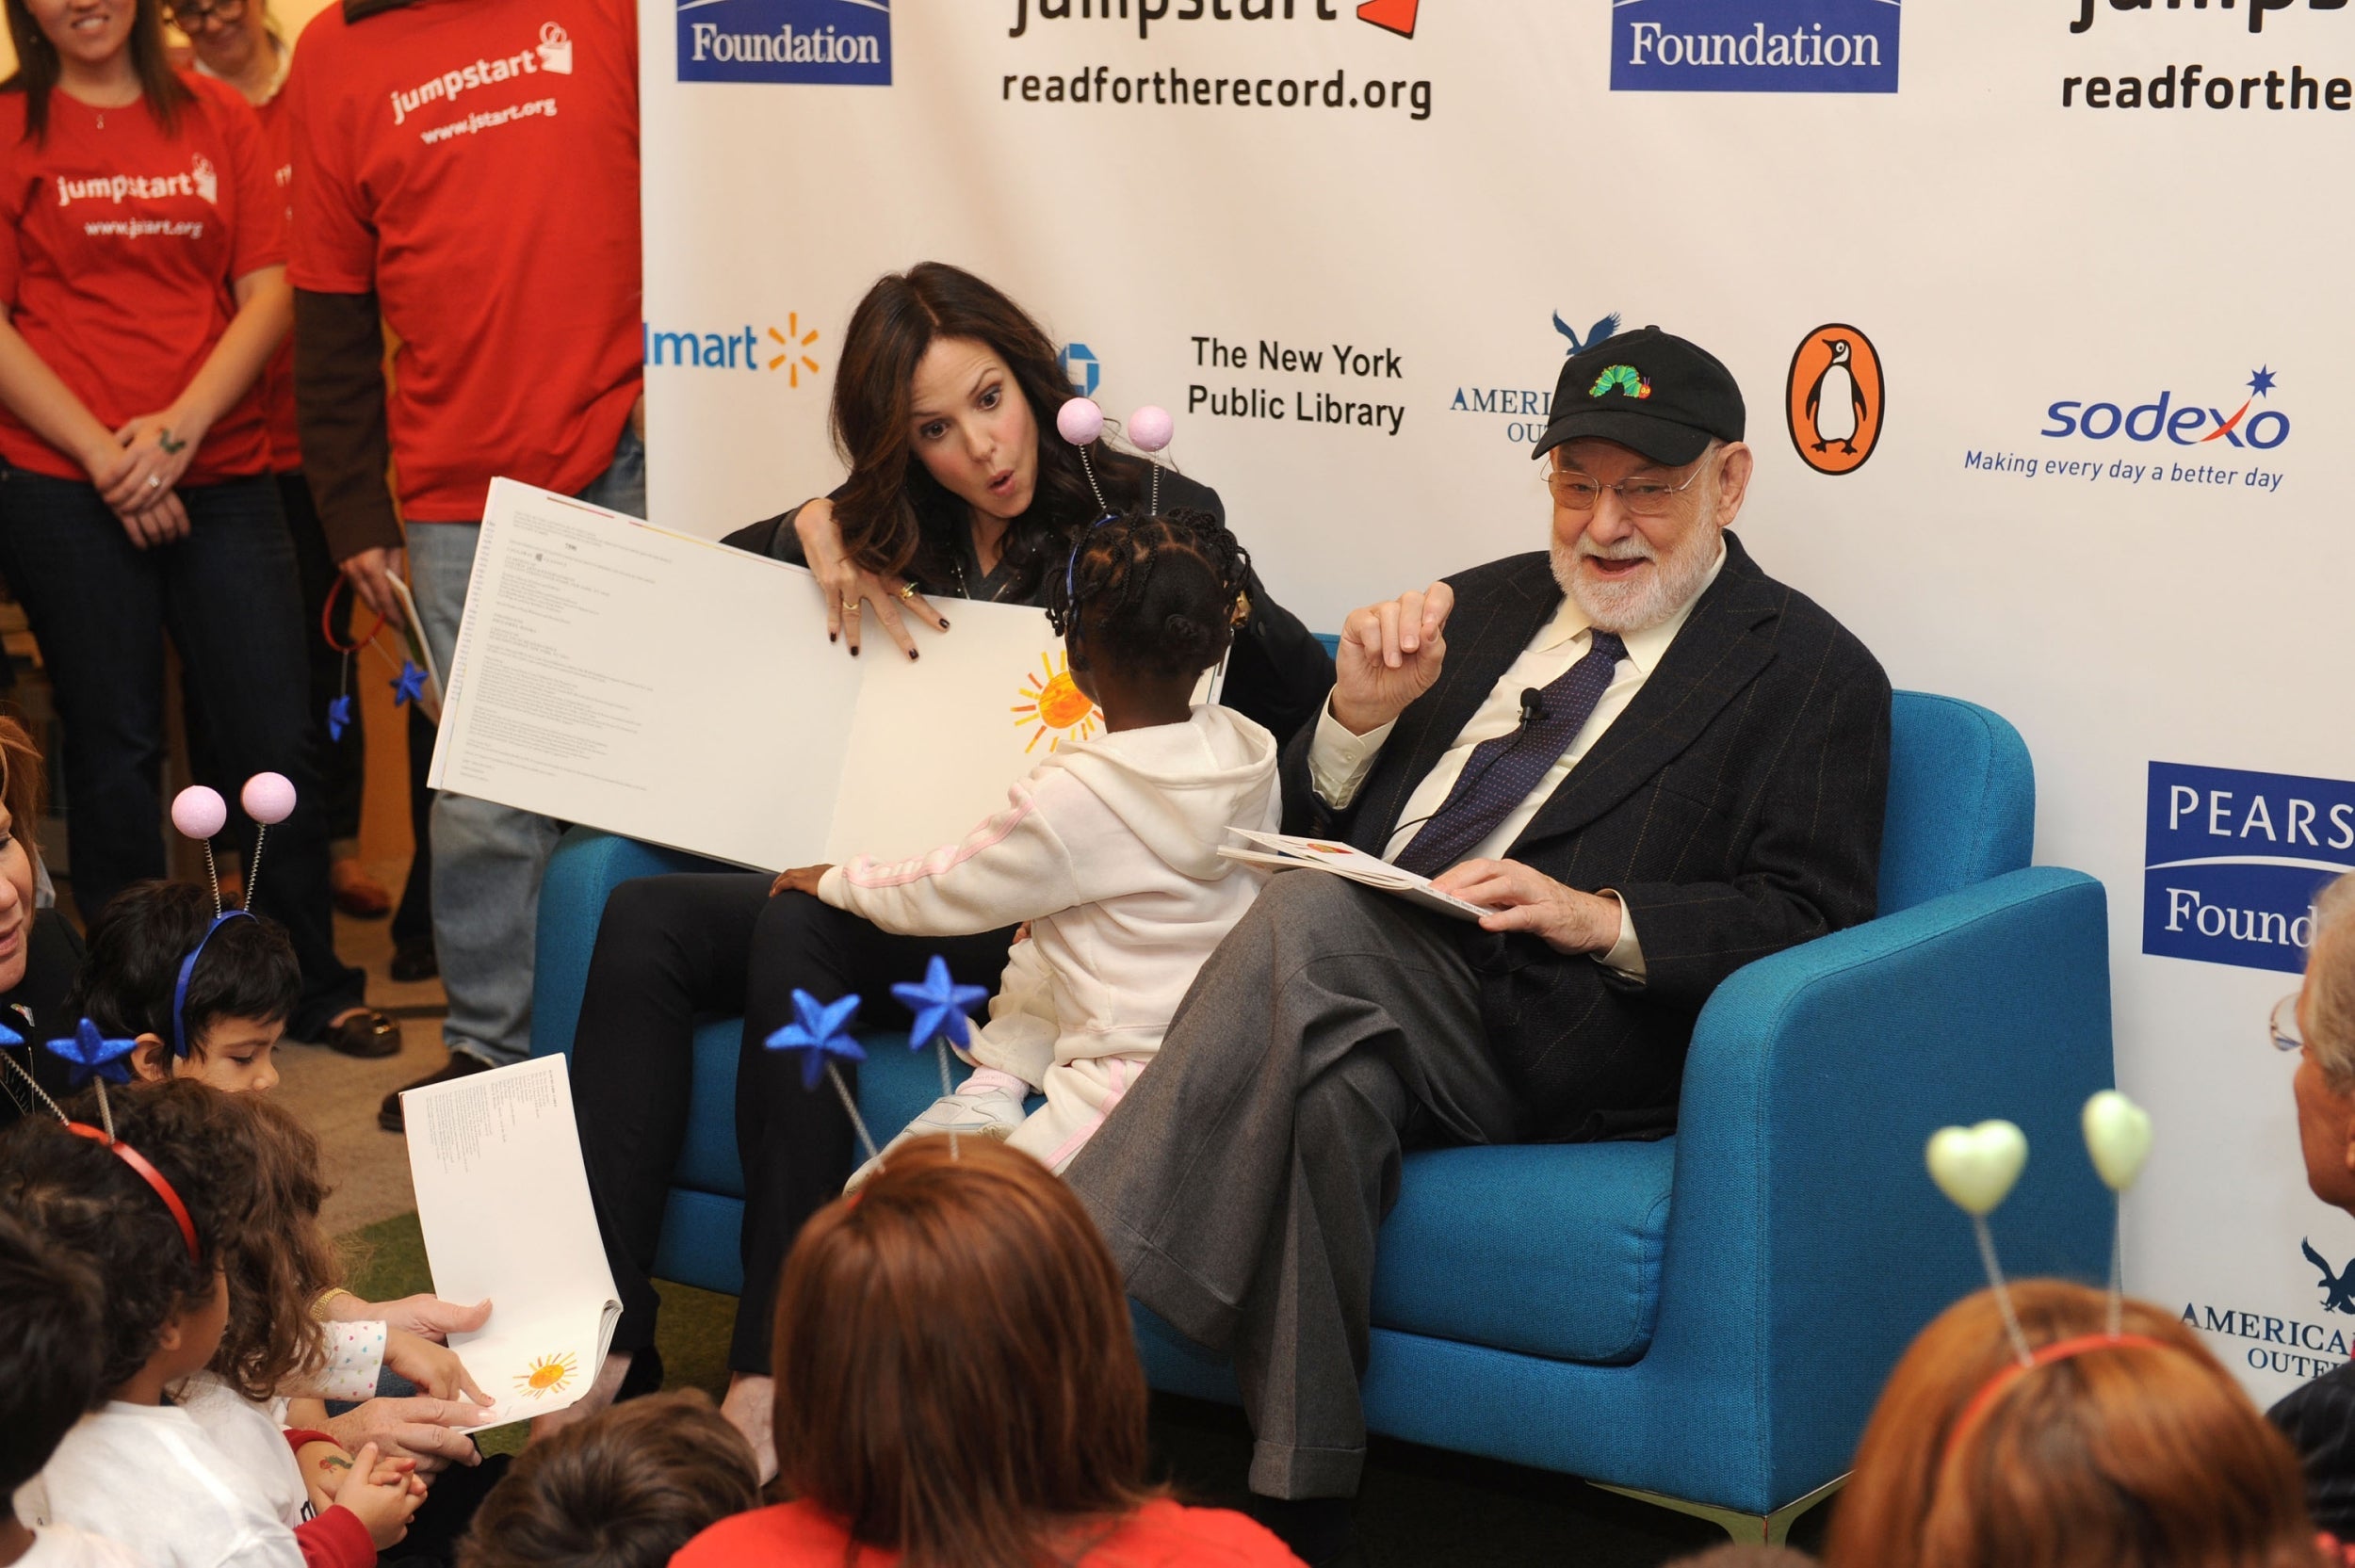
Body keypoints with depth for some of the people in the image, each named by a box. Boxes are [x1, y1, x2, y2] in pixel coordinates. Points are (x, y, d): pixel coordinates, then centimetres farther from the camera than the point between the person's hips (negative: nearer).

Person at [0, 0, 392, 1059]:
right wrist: (105, 454, -11)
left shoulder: (218, 121, 8)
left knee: (276, 736, 2)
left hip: (221, 474, 2)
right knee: (115, 748, 4)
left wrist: (180, 426, -10)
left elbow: (267, 295, 3)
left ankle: (316, 988, 17)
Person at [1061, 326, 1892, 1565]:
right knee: (1330, 1090, -34)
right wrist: (1362, 711, 3)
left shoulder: (1809, 675, 9)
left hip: (1548, 1033, -5)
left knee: (1310, 921, -34)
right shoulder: (1488, 606, 27)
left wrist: (1599, 916, -19)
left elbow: (1810, 919, -4)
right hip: (1352, 985, 5)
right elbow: (1308, 823, 25)